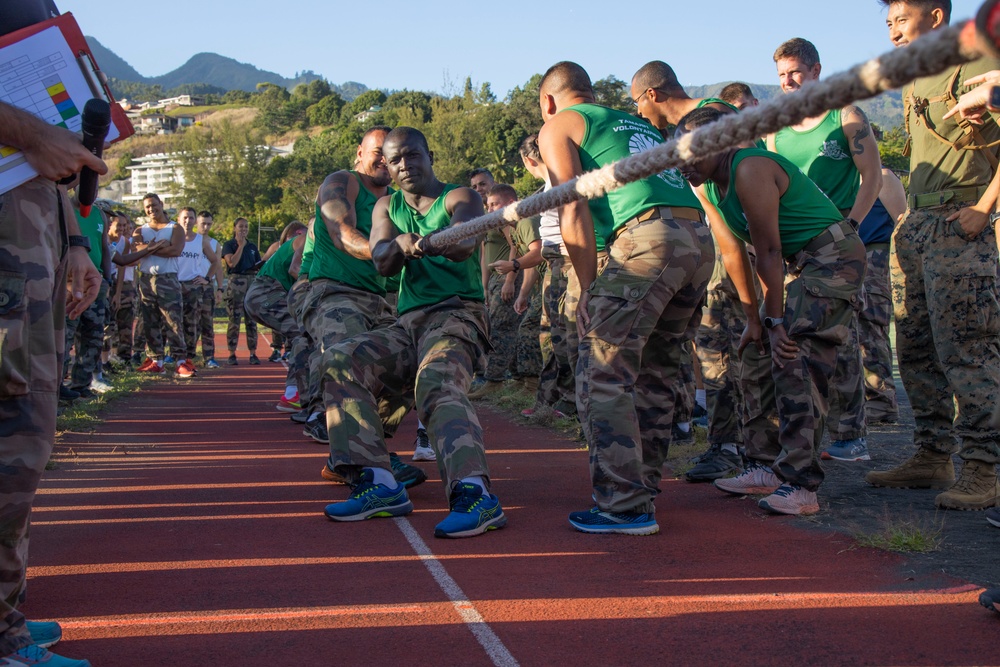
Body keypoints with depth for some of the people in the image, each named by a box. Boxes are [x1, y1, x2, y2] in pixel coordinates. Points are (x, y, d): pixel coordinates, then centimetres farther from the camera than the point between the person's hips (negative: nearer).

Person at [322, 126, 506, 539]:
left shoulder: (459, 198, 3)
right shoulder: (387, 207, 19)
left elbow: (466, 243, -21)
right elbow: (382, 264, -1)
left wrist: (433, 242, -46)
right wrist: (401, 243, -26)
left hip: (458, 315, -6)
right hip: (408, 323, 6)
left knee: (437, 384, -33)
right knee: (342, 362, -16)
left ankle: (475, 494, -51)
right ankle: (379, 484, -22)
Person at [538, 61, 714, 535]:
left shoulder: (558, 127, 13)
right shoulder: (638, 124, 34)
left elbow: (574, 212, -1)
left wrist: (589, 289, 0)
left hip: (647, 238, -7)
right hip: (700, 238, 8)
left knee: (603, 375, -3)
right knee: (655, 376, 17)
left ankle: (625, 507, -6)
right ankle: (642, 491, 24)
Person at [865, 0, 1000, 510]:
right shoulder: (914, 83, 21)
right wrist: (911, 218, 17)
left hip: (958, 225, -9)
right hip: (914, 226, 9)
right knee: (916, 348, 8)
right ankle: (932, 457, 16)